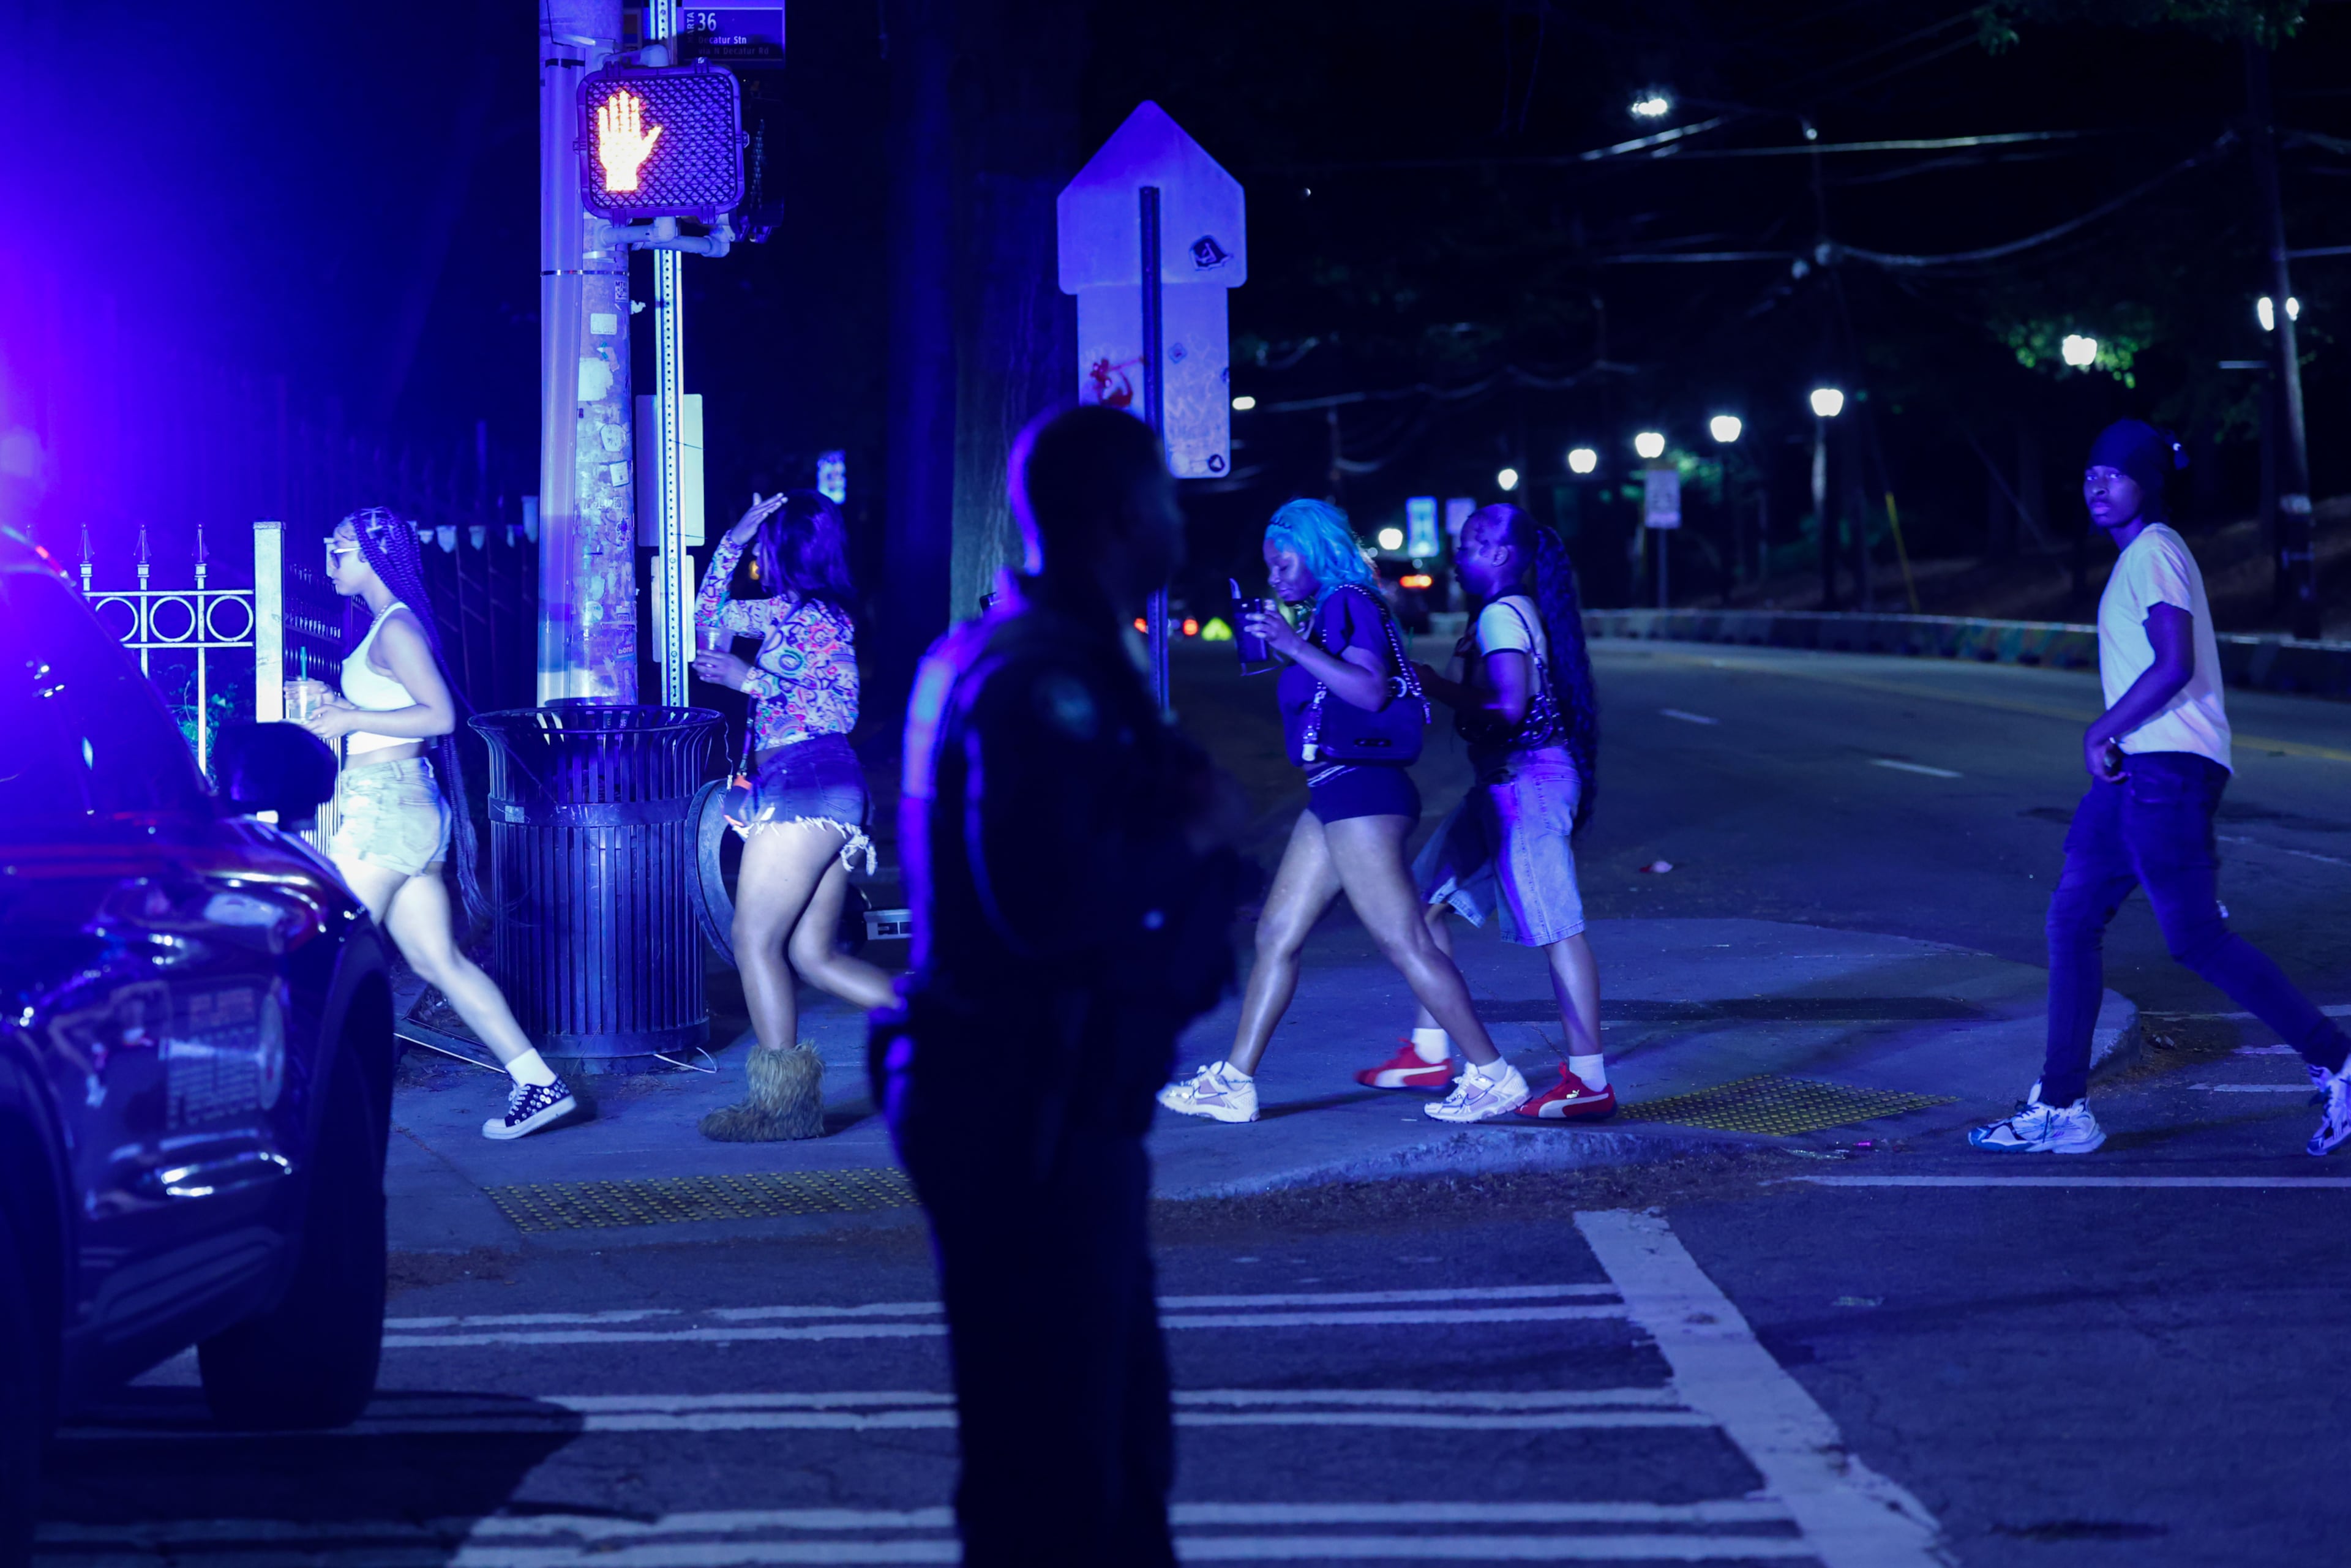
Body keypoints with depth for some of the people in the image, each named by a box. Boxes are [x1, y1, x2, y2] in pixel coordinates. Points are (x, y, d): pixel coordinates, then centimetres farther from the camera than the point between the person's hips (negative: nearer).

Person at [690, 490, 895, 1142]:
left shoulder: (819, 617, -7)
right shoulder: (788, 613, 21)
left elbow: (842, 707, -16)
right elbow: (710, 615, 34)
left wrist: (748, 678, -18)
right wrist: (732, 539, 23)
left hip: (806, 787, -9)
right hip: (807, 795, 9)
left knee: (756, 940, -9)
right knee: (814, 955, 5)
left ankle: (782, 1101, -10)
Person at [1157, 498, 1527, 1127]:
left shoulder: (1348, 605, -10)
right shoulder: (1326, 614, 18)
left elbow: (1371, 692, -24)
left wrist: (1294, 646, -24)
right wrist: (1281, 648, 17)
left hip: (1362, 790, -10)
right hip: (1335, 795, 10)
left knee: (1406, 944, -10)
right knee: (1276, 936, 10)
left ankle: (1494, 1076, -5)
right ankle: (1234, 1083, 13)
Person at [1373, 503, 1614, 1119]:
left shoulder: (1502, 616, -14)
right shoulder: (1516, 612, 16)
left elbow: (1510, 706, -24)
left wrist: (1439, 688, -16)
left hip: (1527, 783, -11)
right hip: (1504, 782, 11)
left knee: (1555, 928, -10)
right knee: (1427, 900, 15)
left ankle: (1590, 1082, -9)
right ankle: (1429, 1052, 21)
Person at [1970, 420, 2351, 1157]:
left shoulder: (2153, 554, -12)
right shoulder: (2140, 556, 20)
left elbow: (2175, 666, -22)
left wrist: (2102, 733, -13)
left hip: (2168, 768, -10)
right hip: (2141, 767, 10)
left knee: (2195, 937, -7)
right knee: (2072, 919, 6)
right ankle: (2061, 1109, 7)